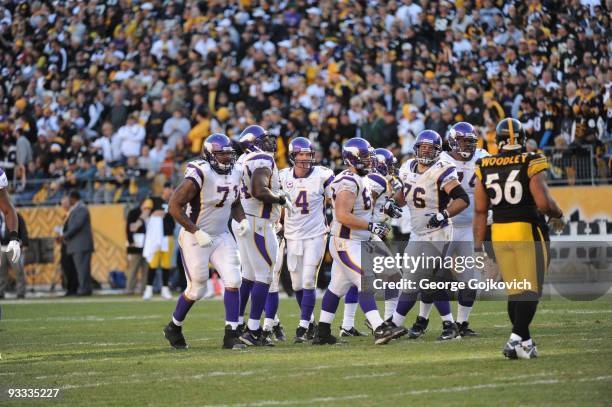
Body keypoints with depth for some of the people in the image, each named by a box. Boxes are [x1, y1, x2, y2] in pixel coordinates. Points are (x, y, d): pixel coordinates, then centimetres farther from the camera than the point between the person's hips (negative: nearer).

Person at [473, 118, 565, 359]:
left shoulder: (485, 168, 4)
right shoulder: (531, 163, -9)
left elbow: (480, 210, 6)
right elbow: (543, 203, -16)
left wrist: (478, 246, 12)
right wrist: (558, 215, 5)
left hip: (499, 233, 4)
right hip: (528, 231, -4)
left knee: (514, 292, 14)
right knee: (530, 291, -1)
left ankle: (525, 341, 17)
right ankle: (516, 339, -15)